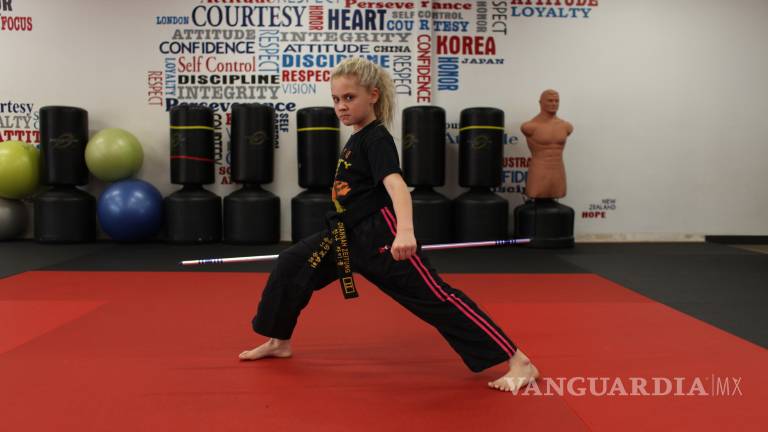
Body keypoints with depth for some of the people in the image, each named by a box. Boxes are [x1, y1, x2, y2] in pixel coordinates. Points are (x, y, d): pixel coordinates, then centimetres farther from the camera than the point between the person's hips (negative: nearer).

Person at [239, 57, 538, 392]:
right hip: (350, 237, 9)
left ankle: (519, 362, -6)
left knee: (435, 296, -13)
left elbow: (395, 183, -31)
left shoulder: (377, 138, -13)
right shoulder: (356, 139, 15)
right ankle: (279, 341, 29)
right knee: (291, 265, 9)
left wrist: (405, 231, -47)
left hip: (381, 236, -9)